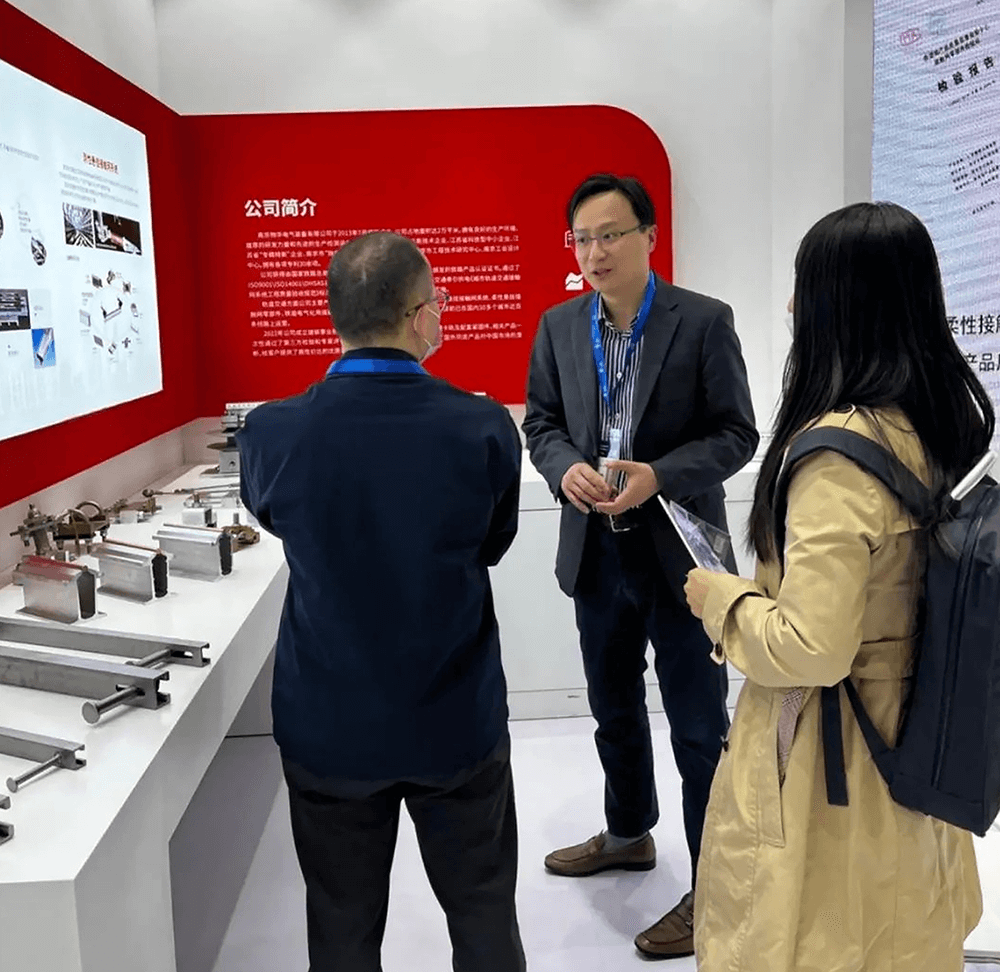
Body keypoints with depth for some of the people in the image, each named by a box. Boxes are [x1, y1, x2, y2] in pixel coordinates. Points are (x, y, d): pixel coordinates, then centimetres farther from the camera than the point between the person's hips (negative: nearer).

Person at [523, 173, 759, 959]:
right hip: (597, 551, 5)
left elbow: (737, 434, -9)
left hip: (679, 551, -4)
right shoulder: (559, 326, 3)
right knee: (614, 710, 21)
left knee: (700, 728, 5)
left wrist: (659, 476, -24)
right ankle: (629, 834, 44)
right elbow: (541, 422, 8)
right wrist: (566, 469, -14)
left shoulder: (704, 321, -9)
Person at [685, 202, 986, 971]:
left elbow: (811, 650, -27)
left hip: (829, 759, -8)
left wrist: (720, 598, -10)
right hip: (921, 742, 8)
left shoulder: (841, 447, -27)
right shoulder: (949, 417, -1)